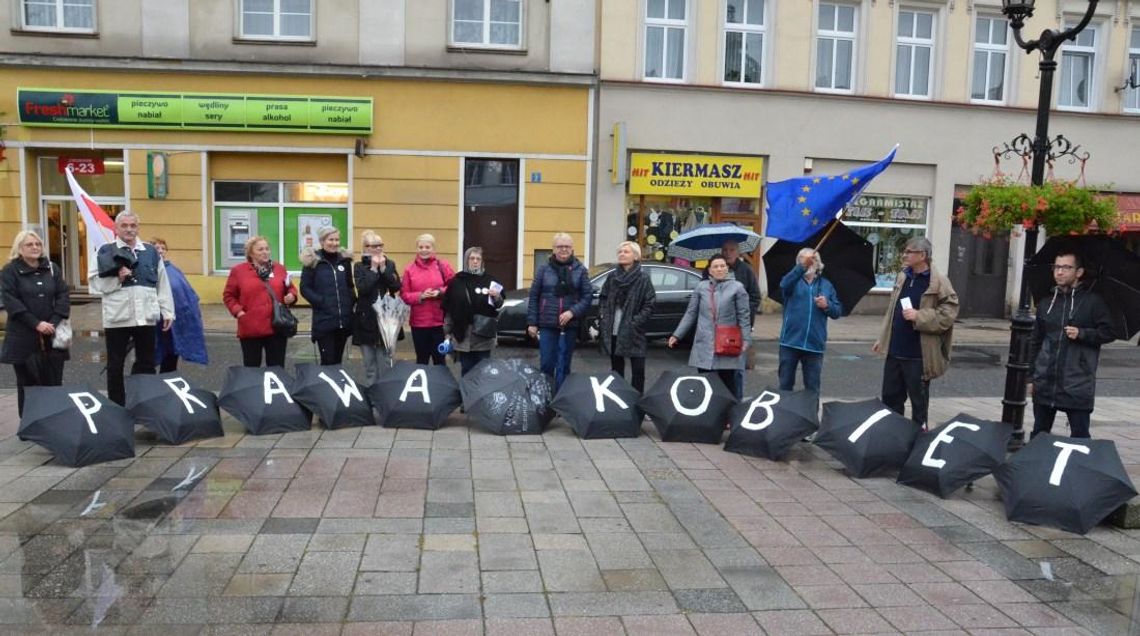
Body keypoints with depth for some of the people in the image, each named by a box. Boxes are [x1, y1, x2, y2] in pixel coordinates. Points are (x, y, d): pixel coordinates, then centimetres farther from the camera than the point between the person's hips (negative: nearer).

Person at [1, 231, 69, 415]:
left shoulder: (52, 268, 11)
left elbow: (63, 296, 3)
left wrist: (54, 322, -12)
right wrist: (36, 323, -18)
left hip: (52, 336, 2)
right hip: (24, 338, -2)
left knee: (54, 383, 3)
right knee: (27, 384, 4)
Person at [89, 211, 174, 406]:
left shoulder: (151, 251, 11)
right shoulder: (106, 251, 1)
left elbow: (162, 284, 11)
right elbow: (94, 282, -3)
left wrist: (167, 311, 8)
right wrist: (116, 278, -17)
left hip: (145, 317, 3)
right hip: (117, 317, -3)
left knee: (146, 363, 10)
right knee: (116, 365, 6)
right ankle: (117, 406, 15)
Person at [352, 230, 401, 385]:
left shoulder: (390, 264, 7)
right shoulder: (359, 266, 2)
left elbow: (396, 287, -5)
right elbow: (362, 288, -15)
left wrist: (383, 268, -10)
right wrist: (374, 268, -13)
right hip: (366, 319, -1)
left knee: (385, 362, 2)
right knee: (369, 363, 6)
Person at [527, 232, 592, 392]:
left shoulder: (580, 269, 2)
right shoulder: (544, 268, 2)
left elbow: (588, 296, 1)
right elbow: (533, 296, 3)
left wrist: (572, 312, -13)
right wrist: (532, 322, -1)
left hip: (570, 325, 0)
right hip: (547, 324, 0)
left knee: (563, 365, 8)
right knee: (546, 363, 3)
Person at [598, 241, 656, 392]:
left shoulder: (643, 279, -4)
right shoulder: (612, 277, 8)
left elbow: (650, 304, -6)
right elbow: (603, 299, 13)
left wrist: (636, 322, -14)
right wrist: (604, 320, 0)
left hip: (633, 333, -4)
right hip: (613, 331, 4)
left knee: (638, 369, 0)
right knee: (616, 368, 13)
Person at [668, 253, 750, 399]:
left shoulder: (737, 287, 1)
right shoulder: (701, 287, 8)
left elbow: (743, 316, 0)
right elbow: (690, 313, 10)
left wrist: (745, 339, -9)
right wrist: (677, 335, 6)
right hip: (704, 345, 2)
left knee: (728, 382, 2)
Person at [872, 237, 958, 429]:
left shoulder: (939, 282, -11)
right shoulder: (902, 277, 10)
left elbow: (949, 313, -15)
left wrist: (919, 316, -20)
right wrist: (882, 338, 18)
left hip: (918, 354, -6)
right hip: (895, 350, 6)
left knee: (918, 400, 7)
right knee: (890, 396, 13)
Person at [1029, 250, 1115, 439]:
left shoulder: (1093, 301, -2)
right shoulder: (1045, 303, 11)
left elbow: (1108, 333, -3)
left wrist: (1082, 333, -19)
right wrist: (1031, 376, 11)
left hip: (1077, 387, -4)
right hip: (1045, 385, 4)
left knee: (1079, 437, 1)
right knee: (1039, 434, 11)